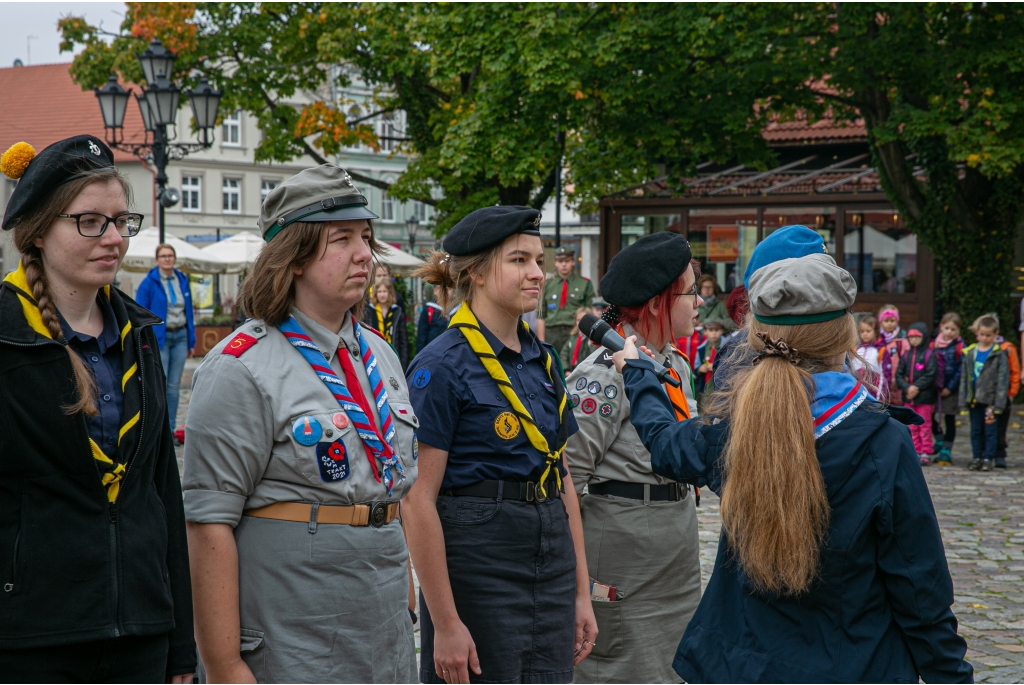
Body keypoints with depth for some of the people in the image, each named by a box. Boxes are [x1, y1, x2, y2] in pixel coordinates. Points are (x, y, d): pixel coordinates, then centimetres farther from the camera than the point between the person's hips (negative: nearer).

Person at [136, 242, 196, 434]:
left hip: (180, 337, 5)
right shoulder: (149, 283, -5)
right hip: (159, 337, -5)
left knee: (174, 386, 7)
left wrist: (191, 341, 11)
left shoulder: (183, 281, 9)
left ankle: (170, 429, 12)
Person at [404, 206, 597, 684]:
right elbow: (418, 501, -15)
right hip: (476, 560, -7)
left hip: (551, 564, 7)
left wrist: (581, 591, 11)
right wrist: (445, 624, -17)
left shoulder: (543, 360, 11)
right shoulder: (441, 367, -12)